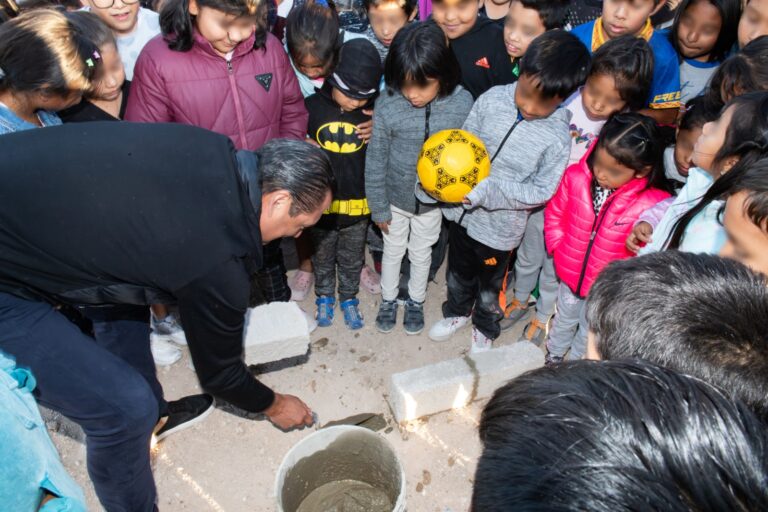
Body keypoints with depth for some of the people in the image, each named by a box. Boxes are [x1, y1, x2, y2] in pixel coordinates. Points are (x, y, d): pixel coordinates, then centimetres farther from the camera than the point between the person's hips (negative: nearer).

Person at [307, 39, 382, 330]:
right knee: (322, 258, 21)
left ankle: (349, 297, 45)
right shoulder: (312, 106, -13)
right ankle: (324, 296, 46)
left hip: (357, 205, 0)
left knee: (352, 260, 21)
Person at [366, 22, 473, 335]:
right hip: (395, 198, 0)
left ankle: (416, 301, 49)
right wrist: (378, 207, -5)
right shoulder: (387, 107, -24)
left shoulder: (462, 103, -21)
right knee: (393, 251, 23)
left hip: (433, 201, 1)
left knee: (421, 253, 23)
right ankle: (388, 299, 48)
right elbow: (375, 161, -12)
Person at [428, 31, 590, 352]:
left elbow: (541, 191, -19)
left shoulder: (558, 138, -21)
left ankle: (485, 328, 52)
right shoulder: (493, 99, -14)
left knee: (490, 285, 22)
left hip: (501, 227, -3)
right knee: (459, 273, 27)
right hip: (463, 212, 3)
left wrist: (488, 190, -29)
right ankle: (458, 313, 57)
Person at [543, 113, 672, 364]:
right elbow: (555, 214, -3)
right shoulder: (576, 177, -21)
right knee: (564, 319, 31)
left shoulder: (654, 205, -29)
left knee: (590, 330, 26)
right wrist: (559, 249, -6)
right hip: (570, 274, 3)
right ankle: (554, 353, 59)